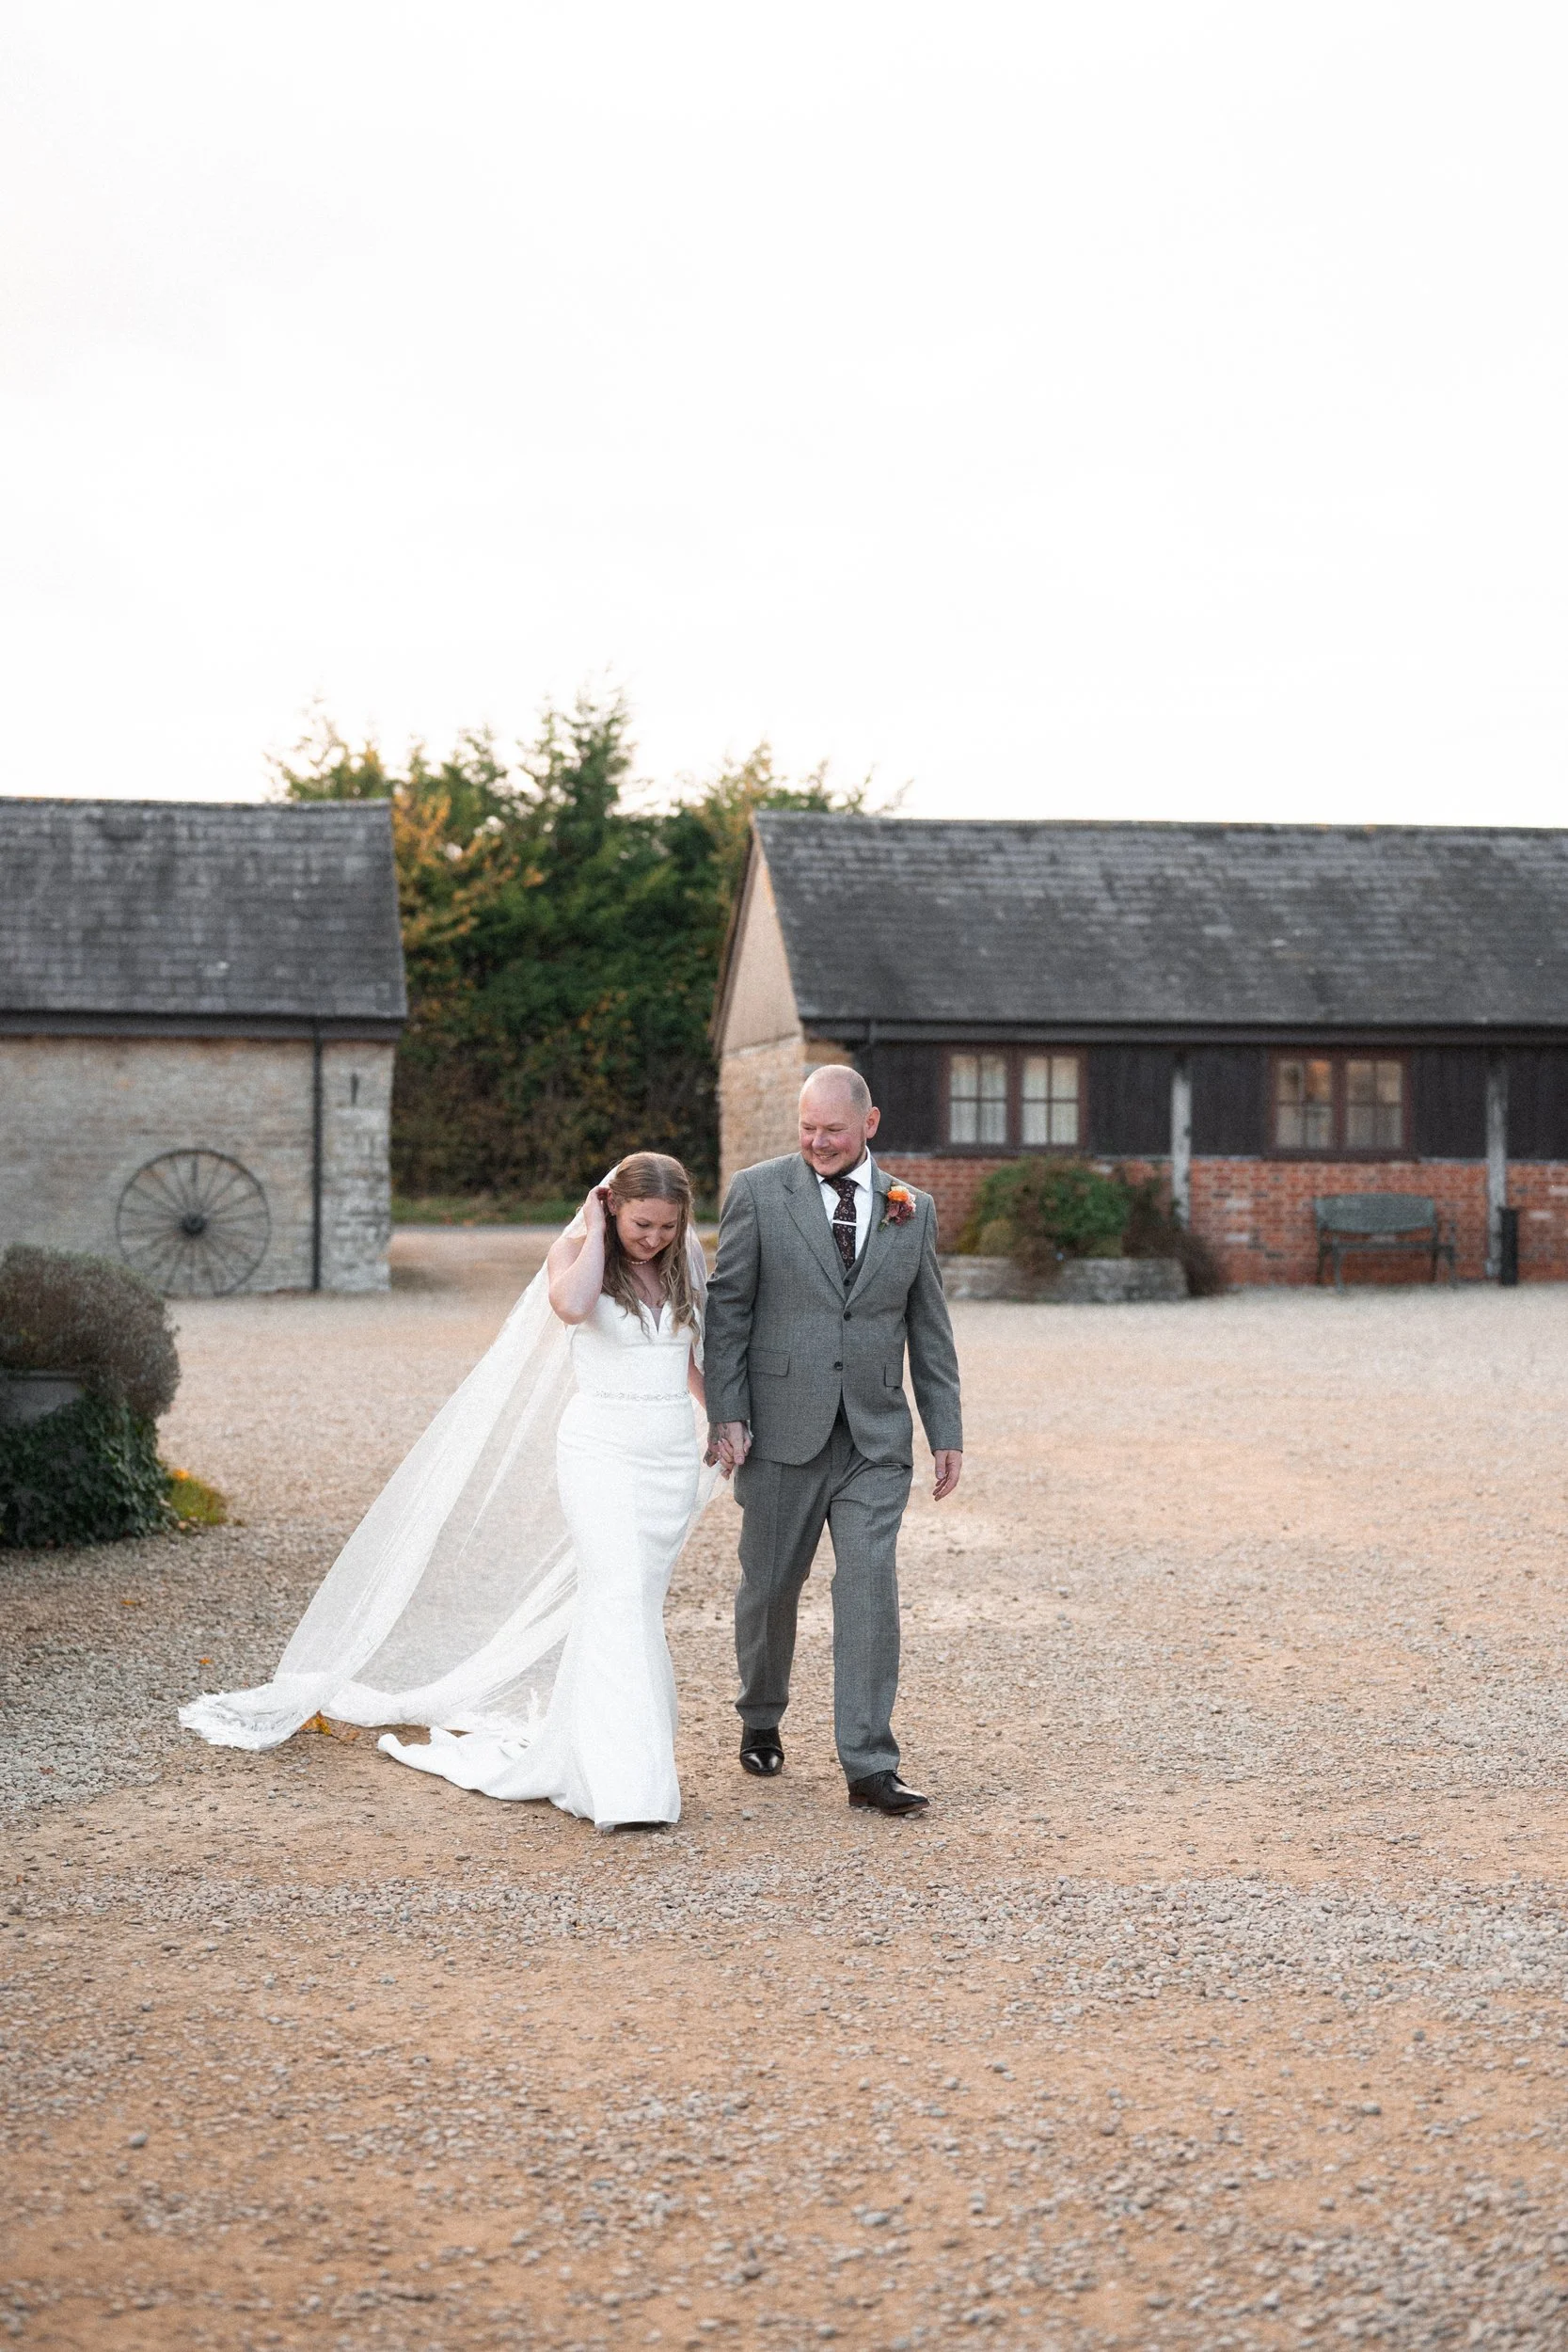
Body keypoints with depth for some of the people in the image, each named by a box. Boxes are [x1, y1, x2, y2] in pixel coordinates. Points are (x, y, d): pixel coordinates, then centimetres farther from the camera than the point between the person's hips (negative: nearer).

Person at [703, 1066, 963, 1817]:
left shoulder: (912, 1208, 7)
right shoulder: (758, 1192, -1)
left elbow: (929, 1327, 11)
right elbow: (728, 1307, -1)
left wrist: (946, 1431, 8)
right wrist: (725, 1412, -9)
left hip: (876, 1437, 1)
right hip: (782, 1430, -1)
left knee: (870, 1587, -8)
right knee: (770, 1586, 10)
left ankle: (868, 1764, -4)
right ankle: (761, 1720, 35)